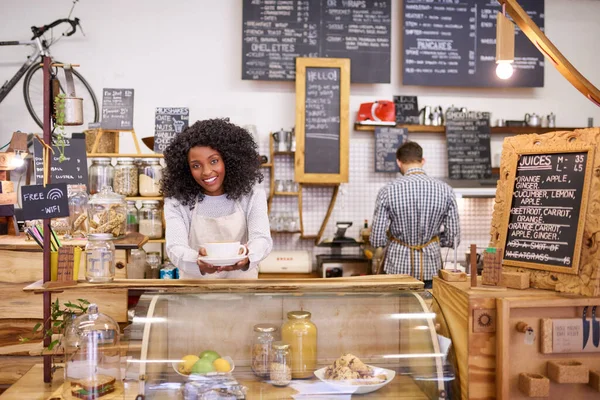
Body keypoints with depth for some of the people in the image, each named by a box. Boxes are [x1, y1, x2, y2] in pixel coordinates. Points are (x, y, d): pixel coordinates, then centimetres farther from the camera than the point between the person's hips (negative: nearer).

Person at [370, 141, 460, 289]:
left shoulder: (388, 191, -11)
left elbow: (377, 240, -10)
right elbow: (453, 239, -3)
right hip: (430, 269, 1)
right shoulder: (445, 190, -6)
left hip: (398, 267, -1)